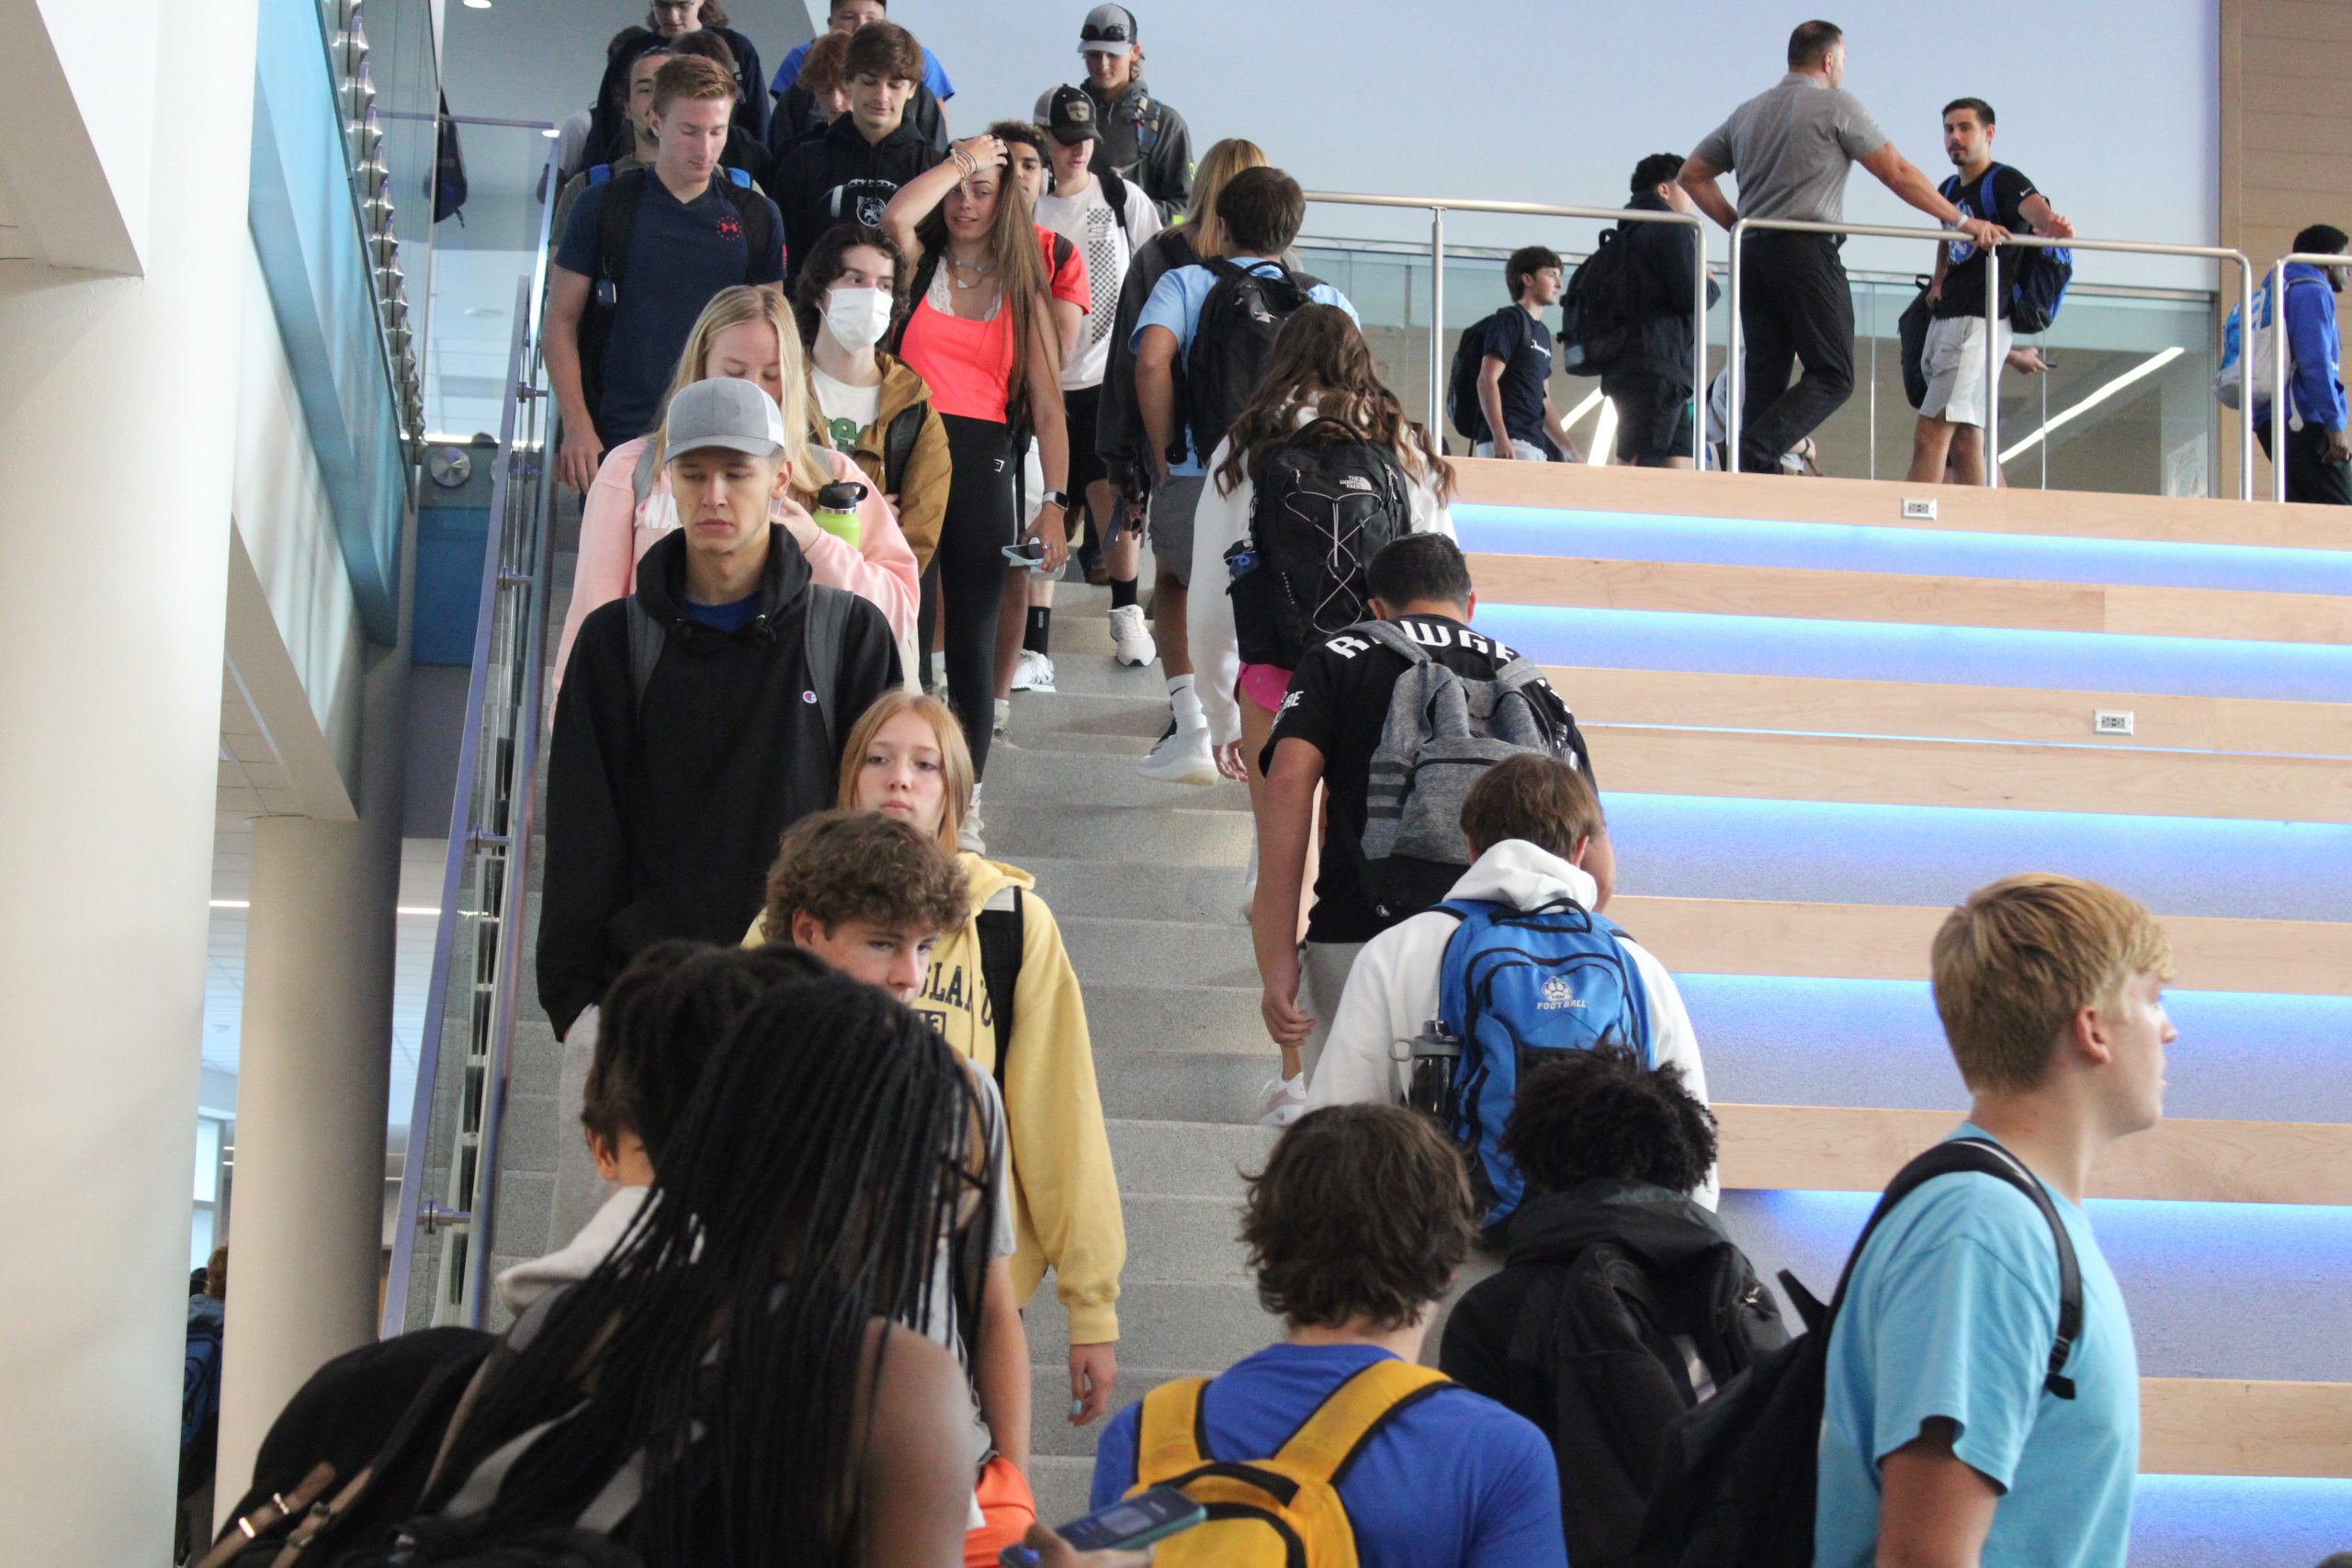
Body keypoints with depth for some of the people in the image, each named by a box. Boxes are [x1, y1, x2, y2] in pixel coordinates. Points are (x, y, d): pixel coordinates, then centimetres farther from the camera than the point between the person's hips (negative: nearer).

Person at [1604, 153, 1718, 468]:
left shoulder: (1629, 234, 24)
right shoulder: (1671, 230, -5)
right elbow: (1690, 297, -14)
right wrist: (1711, 286, 6)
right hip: (1657, 370, -10)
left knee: (1680, 460, 6)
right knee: (1636, 466, -17)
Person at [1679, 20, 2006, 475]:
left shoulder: (1747, 112, 19)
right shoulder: (1836, 104, 1)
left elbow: (1692, 174, 22)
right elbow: (1898, 173, 1)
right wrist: (1962, 221, 8)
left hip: (1753, 252, 7)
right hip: (1806, 250, -7)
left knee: (1766, 376, 5)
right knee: (1832, 375, -6)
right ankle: (1757, 450, -26)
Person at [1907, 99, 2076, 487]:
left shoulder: (2004, 181, -7)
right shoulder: (1949, 190, 17)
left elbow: (2034, 207, -27)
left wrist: (2052, 226, -50)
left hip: (1980, 321, -9)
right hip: (1942, 320, 9)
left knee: (1930, 436, -16)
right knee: (1964, 443, 7)